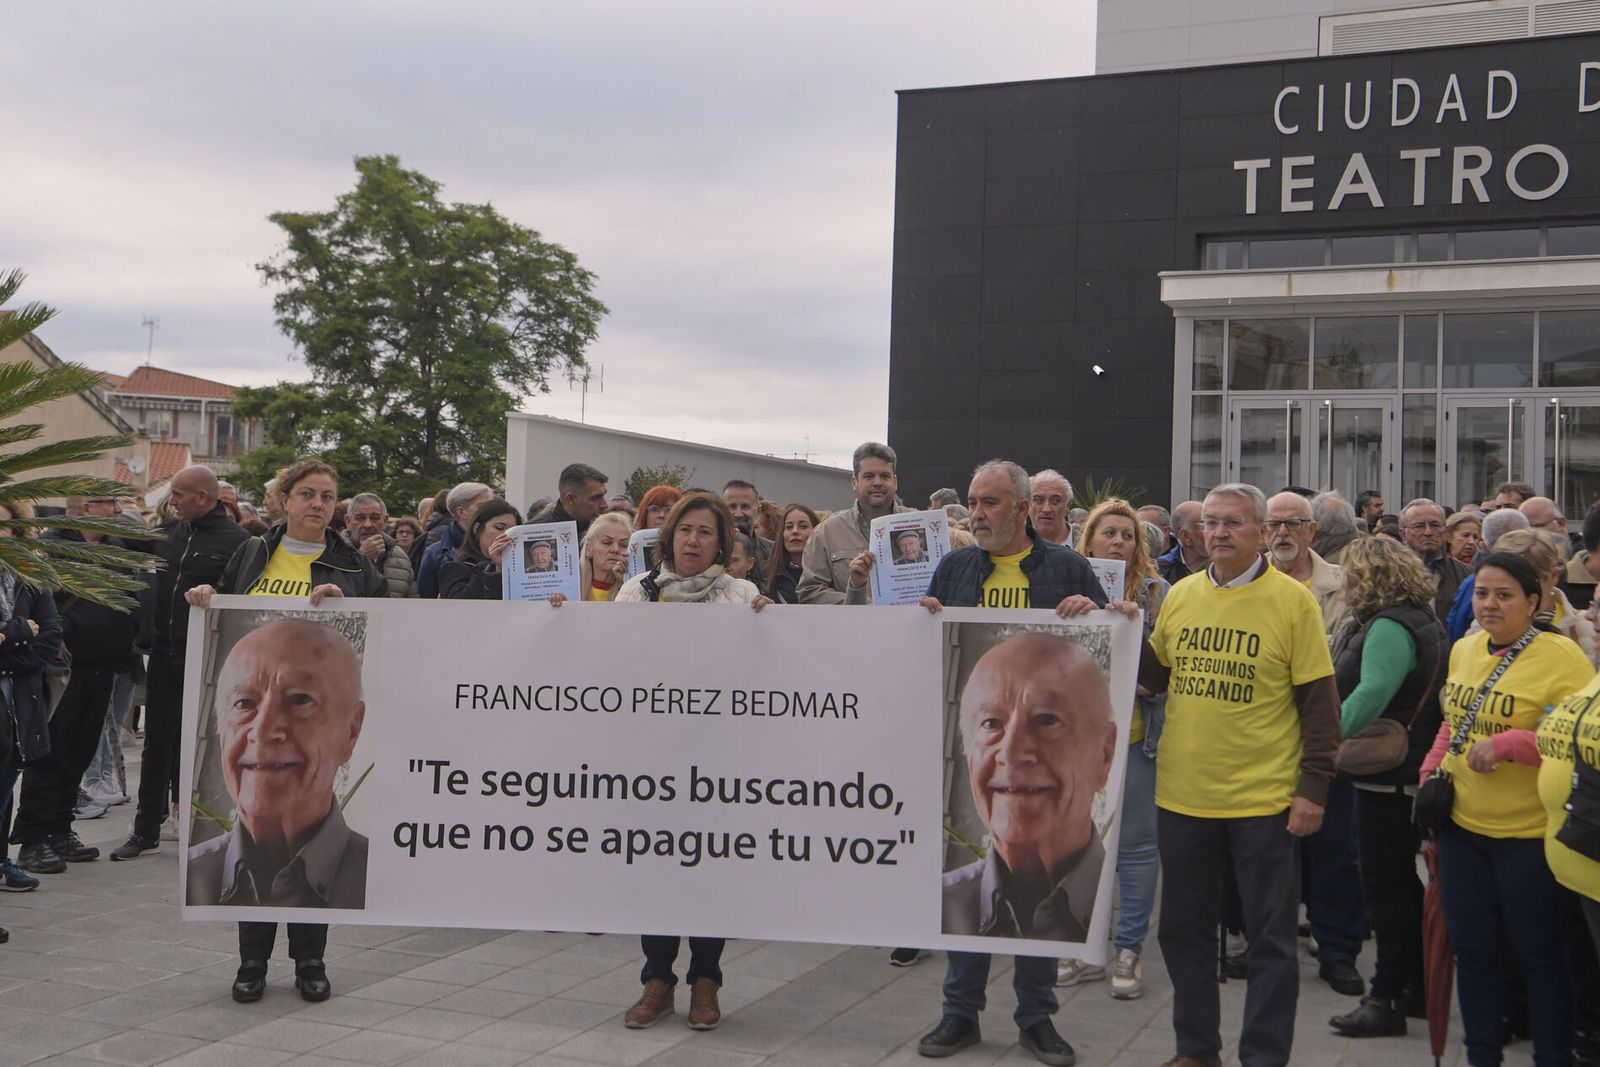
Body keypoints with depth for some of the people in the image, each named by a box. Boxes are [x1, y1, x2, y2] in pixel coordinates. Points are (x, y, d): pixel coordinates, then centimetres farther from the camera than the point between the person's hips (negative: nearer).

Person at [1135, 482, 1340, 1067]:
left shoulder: (1293, 600, -7)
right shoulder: (1181, 594, 6)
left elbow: (1319, 702, -7)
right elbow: (1156, 675, 14)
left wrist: (1313, 787, -12)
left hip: (1264, 799, -5)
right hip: (1182, 796, 5)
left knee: (1270, 939, 6)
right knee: (1184, 931, 15)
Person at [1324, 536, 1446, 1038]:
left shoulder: (1389, 628, -19)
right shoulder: (1420, 620, 14)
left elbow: (1372, 694, -31)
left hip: (1389, 777, -10)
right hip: (1408, 770, 10)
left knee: (1385, 885, -4)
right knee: (1401, 880, 18)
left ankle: (1388, 998, 3)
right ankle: (1418, 986, 27)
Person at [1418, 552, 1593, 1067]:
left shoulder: (1561, 656, -15)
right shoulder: (1463, 648, 6)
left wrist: (1506, 744, -28)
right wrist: (1430, 773, 7)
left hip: (1528, 833, -6)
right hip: (1461, 824, 6)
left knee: (1539, 953, 7)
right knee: (1472, 948, 16)